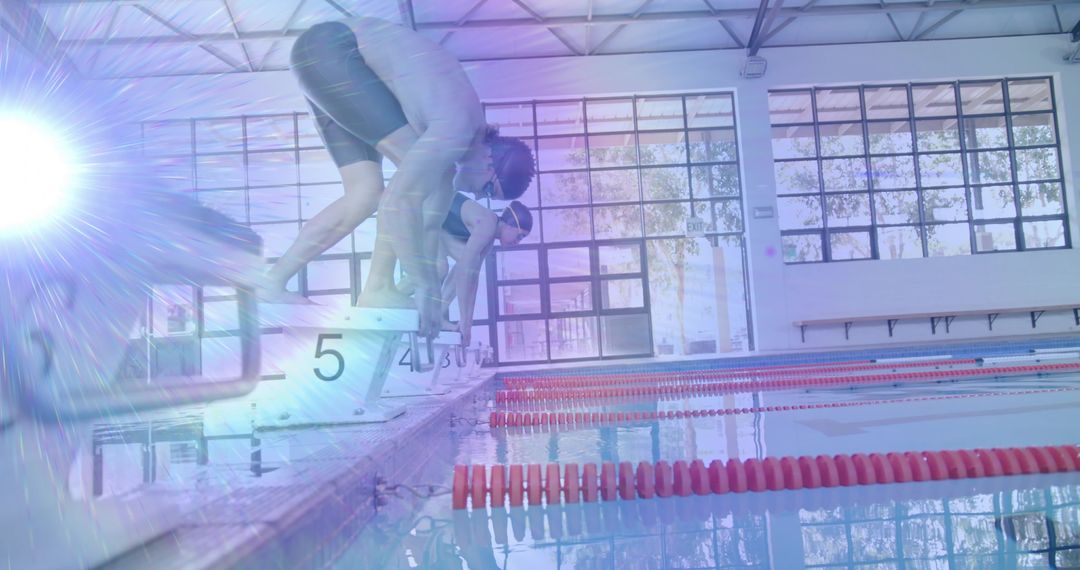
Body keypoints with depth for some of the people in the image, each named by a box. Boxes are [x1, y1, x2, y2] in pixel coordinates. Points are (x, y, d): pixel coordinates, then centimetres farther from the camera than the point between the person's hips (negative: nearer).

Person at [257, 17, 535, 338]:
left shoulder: (450, 142, 7)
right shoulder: (457, 131, -22)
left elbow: (430, 224, 11)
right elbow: (399, 203, -30)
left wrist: (428, 299, 13)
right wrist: (427, 287, -22)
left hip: (334, 59, 9)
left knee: (366, 195, 2)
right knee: (415, 171, -15)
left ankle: (272, 282, 5)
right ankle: (377, 290, -12)